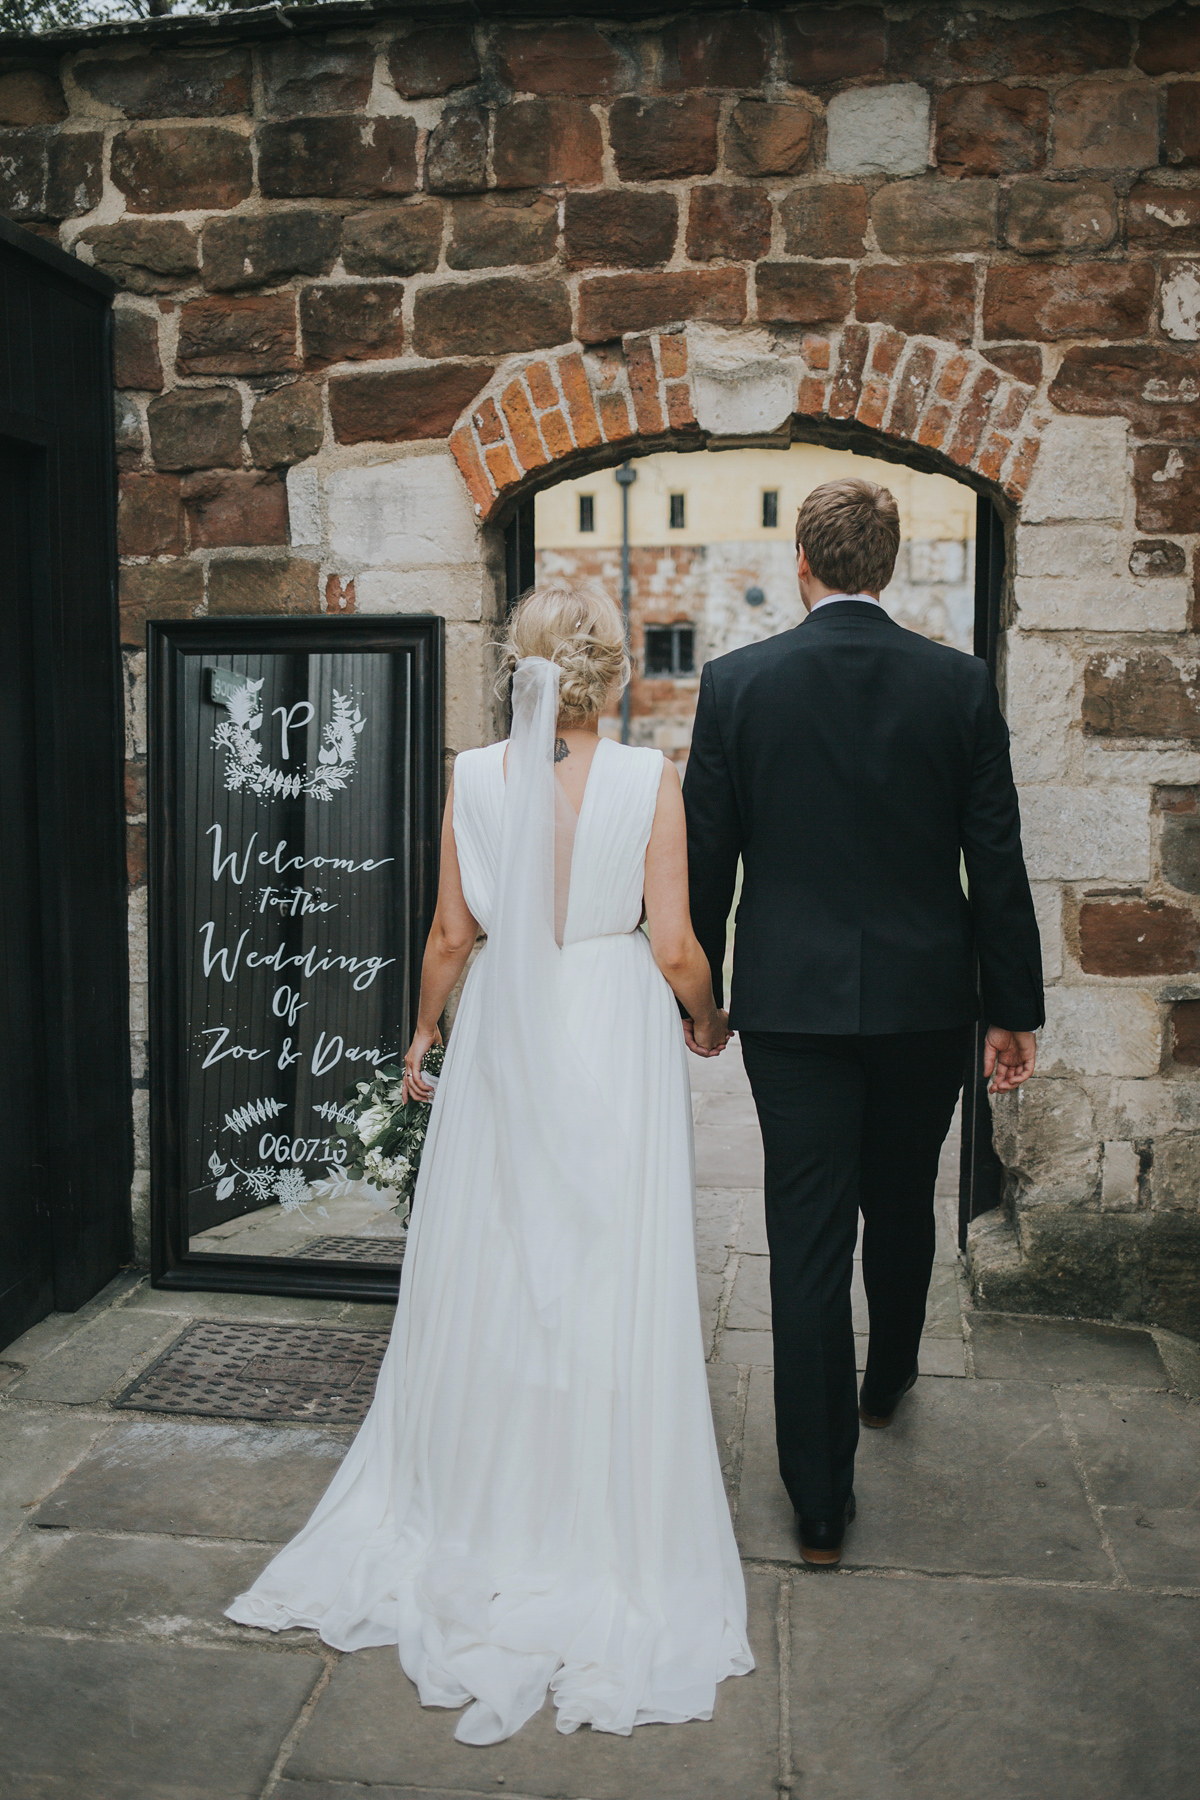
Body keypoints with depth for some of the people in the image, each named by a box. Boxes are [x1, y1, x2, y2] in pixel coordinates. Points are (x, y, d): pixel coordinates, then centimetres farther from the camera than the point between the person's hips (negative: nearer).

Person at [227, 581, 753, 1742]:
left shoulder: (474, 777, -4)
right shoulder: (648, 780, -10)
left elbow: (452, 933, 1)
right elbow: (674, 949, -10)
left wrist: (421, 1038, 16)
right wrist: (705, 1023, 10)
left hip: (504, 1041, 2)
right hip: (615, 1042, -2)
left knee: (484, 1282, 15)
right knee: (608, 1290, 9)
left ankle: (477, 1517, 33)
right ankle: (601, 1541, 24)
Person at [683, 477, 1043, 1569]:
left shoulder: (737, 683, -5)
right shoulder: (960, 684, -3)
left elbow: (705, 859, -2)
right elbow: (997, 863, -2)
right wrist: (1014, 1009, 6)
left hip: (790, 999, -1)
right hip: (924, 998, 2)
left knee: (807, 1239, 4)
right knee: (900, 1207, 23)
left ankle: (822, 1500, 11)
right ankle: (888, 1379, 48)